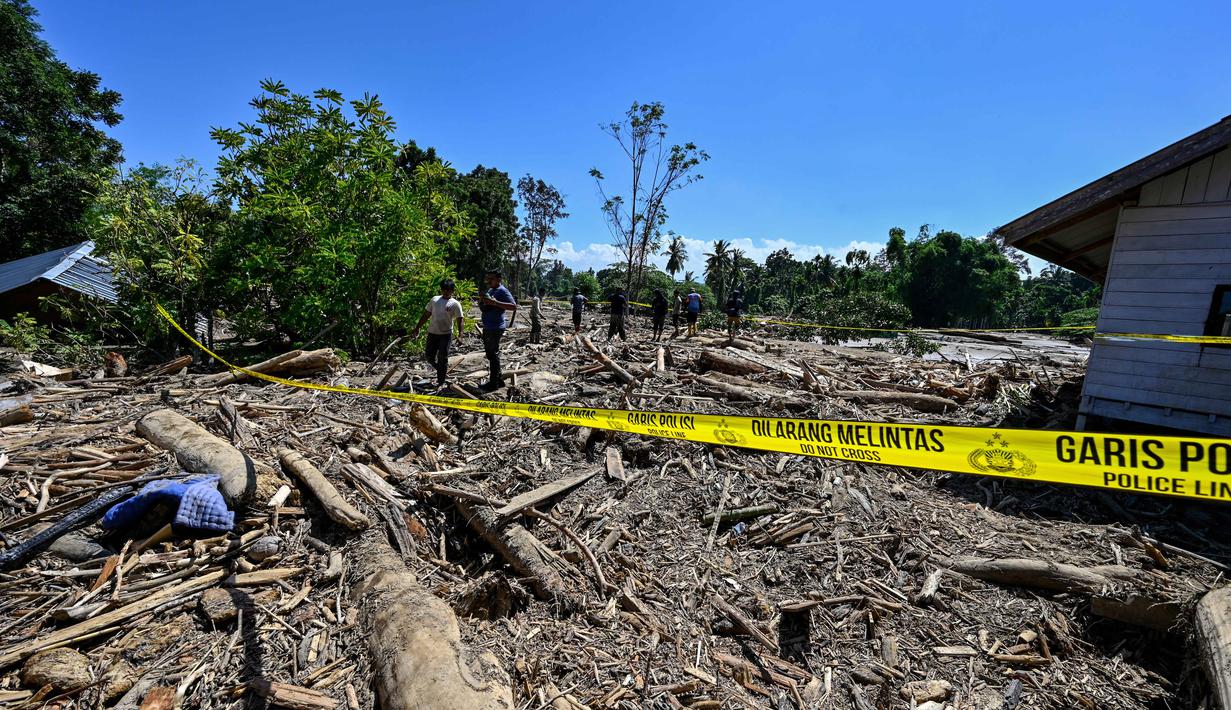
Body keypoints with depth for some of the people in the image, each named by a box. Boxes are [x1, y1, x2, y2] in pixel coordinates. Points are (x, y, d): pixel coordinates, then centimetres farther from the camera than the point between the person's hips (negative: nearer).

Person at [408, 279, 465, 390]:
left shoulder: (455, 304, -4)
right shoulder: (435, 299, 9)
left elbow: (460, 320, -10)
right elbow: (425, 315, 14)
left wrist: (460, 335, -23)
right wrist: (417, 329, 12)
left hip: (445, 334, -4)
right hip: (432, 333, 4)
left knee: (442, 359, 0)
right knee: (428, 356, 7)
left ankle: (441, 382, 12)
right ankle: (442, 369, 33)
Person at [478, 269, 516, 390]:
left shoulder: (502, 291, -13)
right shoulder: (490, 290, 15)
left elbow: (514, 306, -26)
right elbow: (483, 307, 24)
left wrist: (495, 303, -32)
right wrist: (481, 301, 1)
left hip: (495, 328, -10)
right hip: (487, 327, 10)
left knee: (493, 354, -4)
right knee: (489, 353, 17)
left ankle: (494, 383, 4)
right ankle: (499, 379, 28)